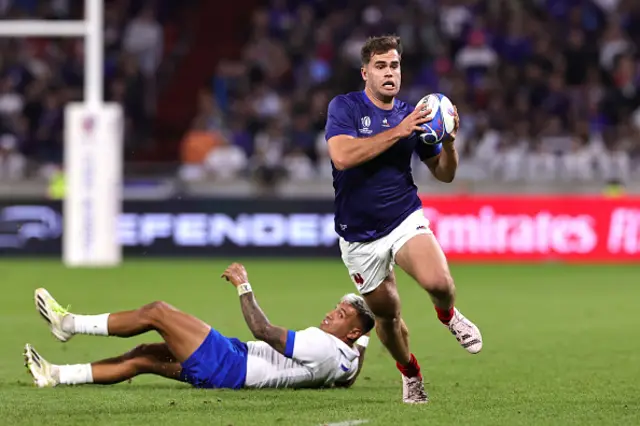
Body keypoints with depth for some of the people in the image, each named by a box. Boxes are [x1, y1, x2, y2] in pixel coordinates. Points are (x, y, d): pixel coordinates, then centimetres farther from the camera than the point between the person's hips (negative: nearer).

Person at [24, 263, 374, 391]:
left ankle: (70, 323, 4)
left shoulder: (324, 345, -22)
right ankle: (56, 375, 12)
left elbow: (263, 330, -23)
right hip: (226, 370, 10)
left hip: (227, 364, -10)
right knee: (142, 358, 12)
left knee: (156, 312, -7)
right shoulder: (348, 361, 3)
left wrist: (243, 285, -15)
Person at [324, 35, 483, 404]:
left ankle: (449, 314, 9)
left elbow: (444, 174, 8)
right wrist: (398, 131, -27)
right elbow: (342, 155, -27)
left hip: (405, 220, 1)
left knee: (437, 280, -27)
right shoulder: (344, 107, -7)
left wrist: (449, 141, -12)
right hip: (360, 235, -1)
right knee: (386, 314, 8)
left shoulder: (412, 116, 3)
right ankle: (410, 373, 37)